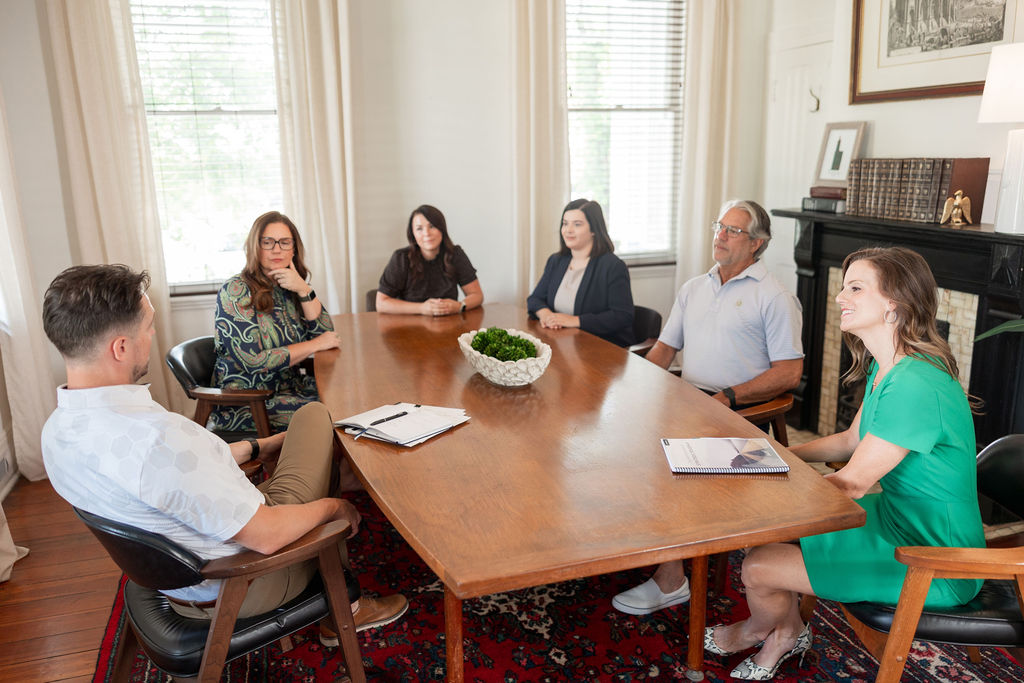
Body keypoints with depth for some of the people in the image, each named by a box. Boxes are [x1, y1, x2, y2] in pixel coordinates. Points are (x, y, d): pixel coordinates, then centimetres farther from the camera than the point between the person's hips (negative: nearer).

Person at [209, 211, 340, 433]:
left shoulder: (288, 288, 6)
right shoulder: (235, 291, -13)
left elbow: (326, 334, -1)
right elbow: (253, 361, -20)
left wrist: (303, 290, -14)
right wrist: (315, 345, -13)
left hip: (291, 387, 7)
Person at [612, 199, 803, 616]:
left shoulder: (774, 296, 1)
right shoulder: (693, 288, 22)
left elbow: (789, 373, -6)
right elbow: (664, 349, 22)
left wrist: (728, 398, -17)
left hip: (740, 412, -6)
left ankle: (670, 579, -19)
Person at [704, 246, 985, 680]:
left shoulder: (916, 385, -29)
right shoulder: (884, 369, 4)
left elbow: (851, 483, -24)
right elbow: (851, 440, 16)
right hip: (894, 516, 10)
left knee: (758, 568, -12)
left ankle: (762, 629, 27)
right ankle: (788, 633, 27)